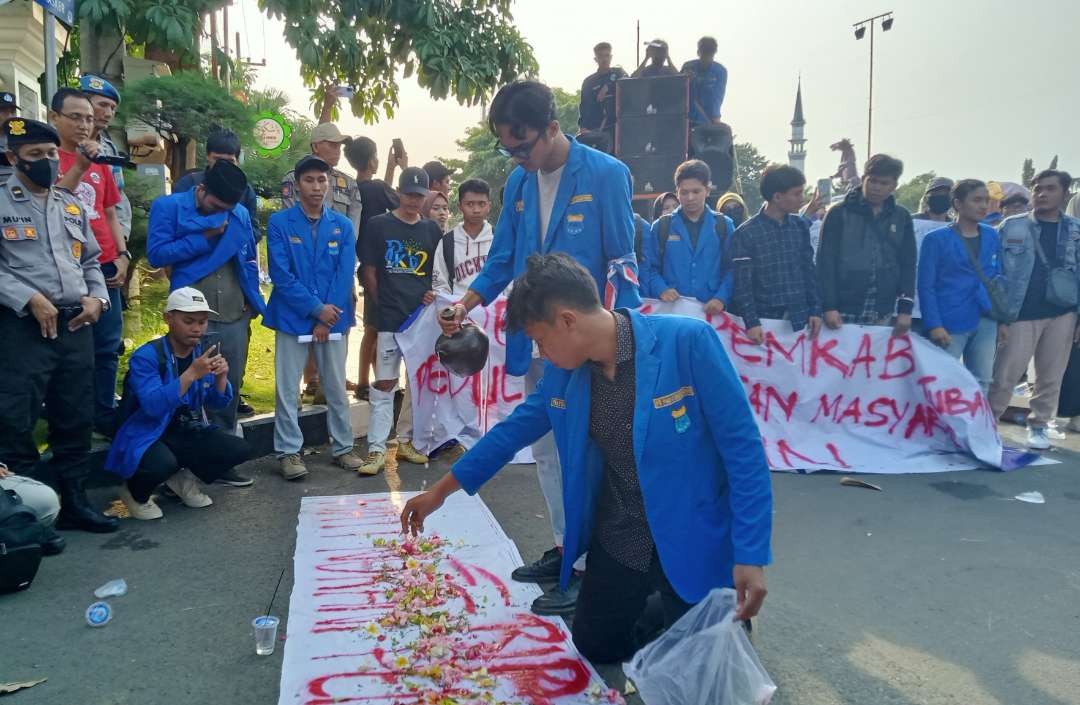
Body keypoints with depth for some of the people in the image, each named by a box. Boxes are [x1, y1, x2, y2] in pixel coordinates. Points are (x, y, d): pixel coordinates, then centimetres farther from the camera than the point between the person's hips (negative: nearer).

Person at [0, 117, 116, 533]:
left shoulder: (72, 206, 17)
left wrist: (96, 297, 3)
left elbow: (91, 261, 21)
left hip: (76, 325, 6)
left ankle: (73, 502, 23)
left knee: (76, 420, 11)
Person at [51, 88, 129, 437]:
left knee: (108, 347, 10)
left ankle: (106, 418, 20)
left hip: (104, 267, 6)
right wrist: (80, 165, -21)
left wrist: (122, 255, 7)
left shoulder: (100, 164, 15)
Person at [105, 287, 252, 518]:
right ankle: (135, 492, -1)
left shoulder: (204, 351, 0)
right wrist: (191, 374, -37)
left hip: (189, 433, 6)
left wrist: (221, 377, -17)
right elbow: (153, 406, -31)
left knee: (240, 450, -15)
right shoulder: (146, 356, -18)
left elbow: (218, 402, 4)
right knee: (162, 463, -38)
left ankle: (184, 479, 12)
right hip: (148, 435, -6)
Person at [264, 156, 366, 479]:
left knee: (337, 388, 10)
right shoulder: (279, 223, -3)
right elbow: (280, 274, -9)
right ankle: (289, 451, 12)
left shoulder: (343, 226, 3)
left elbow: (345, 275, -1)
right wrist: (316, 308, -13)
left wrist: (327, 318, -9)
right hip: (292, 318, -2)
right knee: (287, 389, 2)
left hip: (334, 318, 2)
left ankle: (343, 446, 21)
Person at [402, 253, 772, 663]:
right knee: (595, 645, 18)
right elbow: (517, 428, 8)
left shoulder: (688, 342, -25)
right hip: (617, 540, 6)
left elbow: (743, 449, -21)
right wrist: (440, 491, 14)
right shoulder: (564, 372, -6)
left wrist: (750, 553, -23)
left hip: (692, 541, -5)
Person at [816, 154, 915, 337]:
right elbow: (826, 262, -4)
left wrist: (905, 308, 1)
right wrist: (829, 306, -11)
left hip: (883, 315, 3)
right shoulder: (839, 213, 0)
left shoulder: (901, 218, 10)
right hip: (844, 312, -3)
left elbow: (907, 265, 10)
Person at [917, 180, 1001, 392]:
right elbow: (926, 286, -8)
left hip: (986, 322, 5)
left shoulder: (992, 236, 10)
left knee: (981, 383, 11)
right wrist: (934, 325, -16)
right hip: (950, 323, -5)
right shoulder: (936, 239, -5)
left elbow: (997, 277, 15)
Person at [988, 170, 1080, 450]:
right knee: (1004, 377, -1)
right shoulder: (1011, 226, 0)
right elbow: (996, 272, -1)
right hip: (1022, 315, -3)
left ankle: (1038, 425, 24)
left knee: (1051, 378, 10)